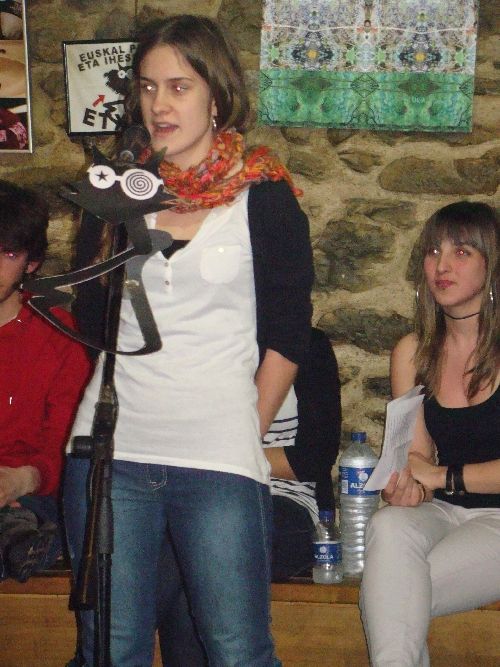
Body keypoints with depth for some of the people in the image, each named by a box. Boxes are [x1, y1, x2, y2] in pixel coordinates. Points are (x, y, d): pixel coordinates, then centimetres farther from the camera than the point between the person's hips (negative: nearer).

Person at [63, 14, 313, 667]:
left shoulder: (264, 197, 1)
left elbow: (287, 336, 4)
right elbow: (91, 322, 15)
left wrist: (246, 434, 3)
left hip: (220, 462, -3)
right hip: (110, 449, 3)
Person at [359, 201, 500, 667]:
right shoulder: (413, 352, 7)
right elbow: (418, 456, 7)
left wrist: (444, 475, -11)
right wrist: (407, 488, -15)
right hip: (441, 512, 4)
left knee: (390, 601, -27)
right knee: (388, 527, -31)